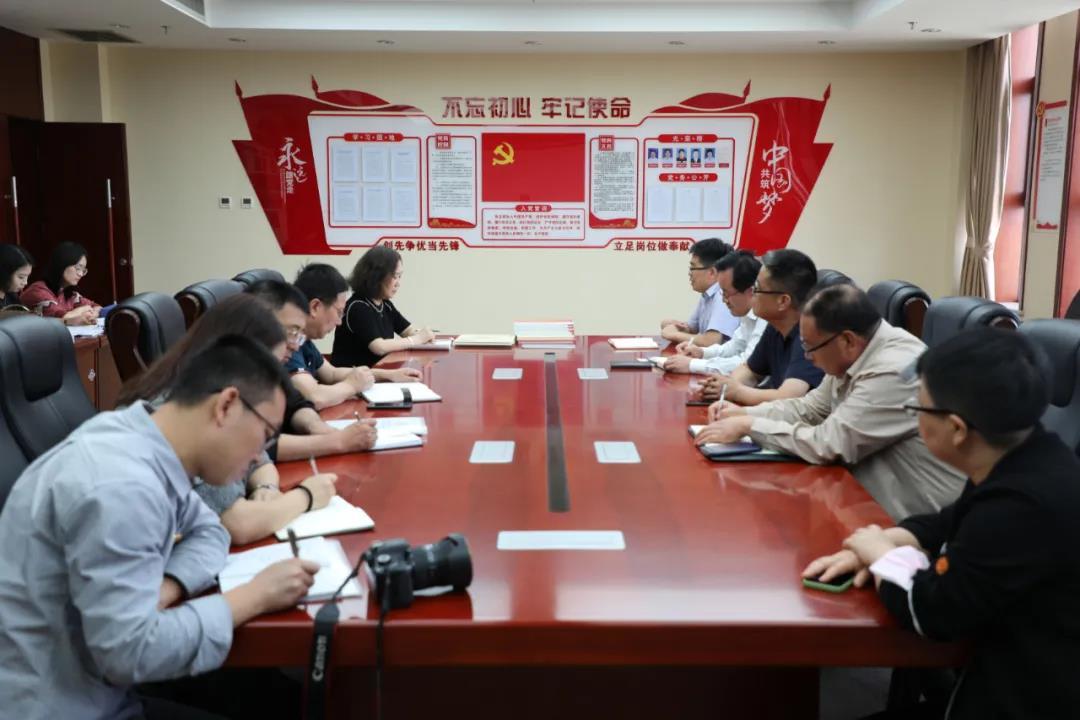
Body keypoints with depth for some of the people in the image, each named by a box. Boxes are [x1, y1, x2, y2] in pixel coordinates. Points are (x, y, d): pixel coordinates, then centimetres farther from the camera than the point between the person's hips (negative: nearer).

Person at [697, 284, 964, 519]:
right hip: (872, 498, 8)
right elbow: (811, 407, 14)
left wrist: (749, 426, -16)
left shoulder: (893, 371, -27)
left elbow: (826, 445, -26)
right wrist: (745, 413, 1)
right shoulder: (855, 354, 1)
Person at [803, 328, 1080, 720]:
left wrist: (883, 554, -7)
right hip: (1018, 663, 9)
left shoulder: (1024, 506, -33)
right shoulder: (1024, 456, -2)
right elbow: (953, 524, 14)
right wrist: (884, 543, -3)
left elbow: (933, 612, -25)